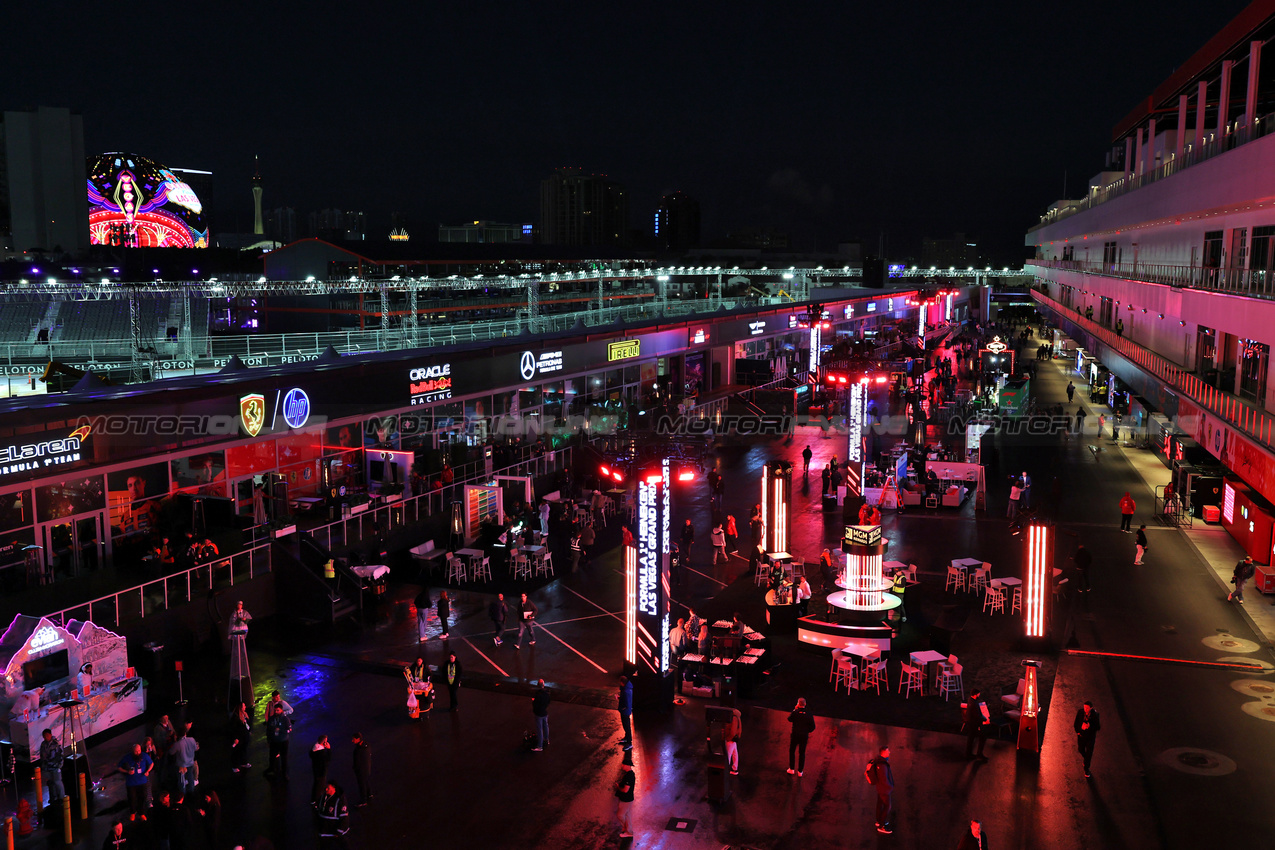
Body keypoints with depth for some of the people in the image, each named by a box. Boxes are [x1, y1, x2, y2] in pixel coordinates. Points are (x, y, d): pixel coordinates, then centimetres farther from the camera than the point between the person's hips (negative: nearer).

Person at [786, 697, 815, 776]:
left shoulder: (795, 712, -17)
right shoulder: (809, 714, -11)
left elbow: (789, 719, 4)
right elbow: (813, 727, -6)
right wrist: (806, 731, 10)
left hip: (795, 735, -1)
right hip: (804, 736, 1)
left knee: (792, 751, 17)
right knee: (802, 753, 14)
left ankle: (792, 769, 21)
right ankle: (800, 771, 19)